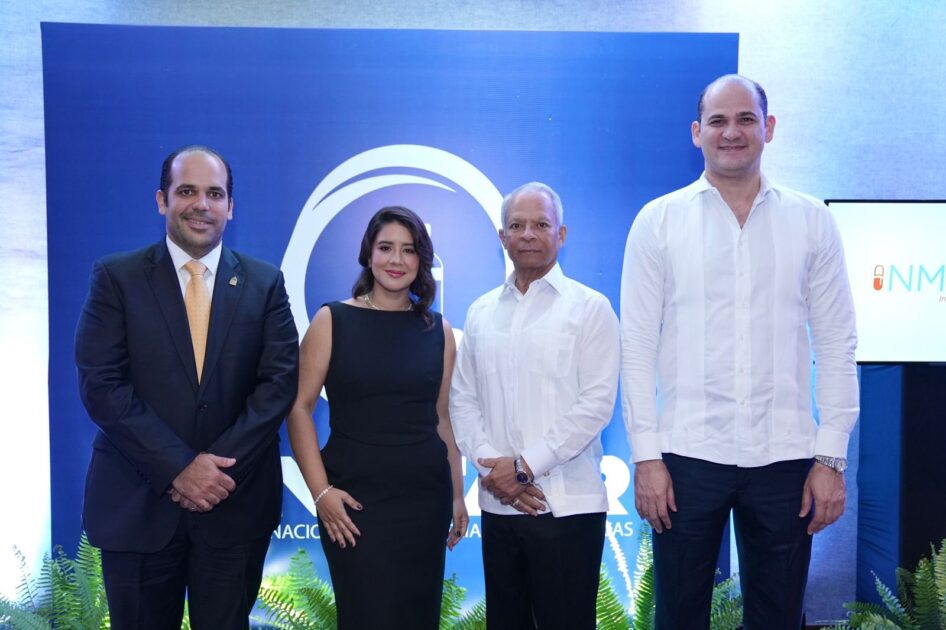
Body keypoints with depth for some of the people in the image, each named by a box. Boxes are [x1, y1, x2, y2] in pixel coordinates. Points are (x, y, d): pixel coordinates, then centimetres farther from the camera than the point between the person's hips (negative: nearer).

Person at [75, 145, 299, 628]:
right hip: (137, 502, -1)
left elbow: (280, 381, -4)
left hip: (236, 501, 1)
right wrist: (178, 467, -16)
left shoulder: (264, 283, 3)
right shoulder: (116, 276, -1)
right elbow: (101, 385, -9)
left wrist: (221, 466, -14)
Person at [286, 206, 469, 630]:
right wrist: (320, 491, -12)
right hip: (355, 499, -3)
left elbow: (443, 417, 10)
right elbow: (299, 407, -5)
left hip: (426, 498, 3)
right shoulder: (332, 320, -3)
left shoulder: (437, 329, 6)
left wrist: (457, 495, 8)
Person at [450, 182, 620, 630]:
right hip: (498, 502, 4)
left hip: (567, 504, -4)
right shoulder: (480, 312, 11)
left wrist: (524, 465, -12)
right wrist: (490, 466, -7)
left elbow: (596, 404, -9)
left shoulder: (590, 307, -2)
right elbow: (462, 398, 8)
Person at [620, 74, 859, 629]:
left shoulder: (811, 220, 4)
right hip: (687, 455, -1)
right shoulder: (659, 220, 1)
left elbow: (837, 344, 4)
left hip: (785, 457, 1)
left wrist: (832, 457, 0)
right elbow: (638, 344, -1)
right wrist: (646, 455, -5)